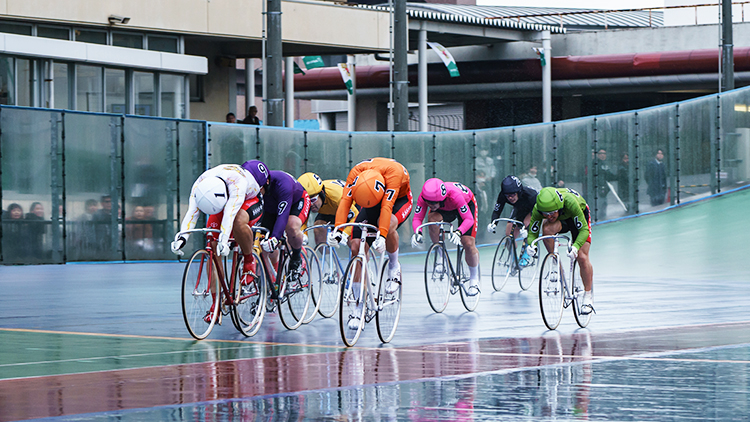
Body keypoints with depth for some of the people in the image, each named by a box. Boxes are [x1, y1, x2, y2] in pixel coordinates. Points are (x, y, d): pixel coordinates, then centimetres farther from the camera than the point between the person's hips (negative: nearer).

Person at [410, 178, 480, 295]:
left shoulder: (454, 195, -44)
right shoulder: (424, 197, -34)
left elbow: (468, 219, -43)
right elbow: (417, 218, -30)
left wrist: (458, 233, -61)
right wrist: (417, 232, -52)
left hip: (467, 204, -3)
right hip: (444, 209, 3)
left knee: (468, 244, -15)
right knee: (432, 219, -32)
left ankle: (474, 279, 8)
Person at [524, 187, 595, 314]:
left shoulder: (570, 202, -43)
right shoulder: (538, 209, -33)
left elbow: (584, 229, -36)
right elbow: (533, 232, -20)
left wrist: (576, 246, -53)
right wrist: (531, 244, -42)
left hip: (580, 216, -3)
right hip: (560, 221, 3)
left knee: (582, 257, -14)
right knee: (547, 229, -33)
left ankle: (588, 296, 5)